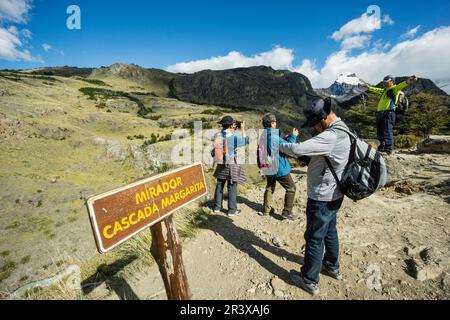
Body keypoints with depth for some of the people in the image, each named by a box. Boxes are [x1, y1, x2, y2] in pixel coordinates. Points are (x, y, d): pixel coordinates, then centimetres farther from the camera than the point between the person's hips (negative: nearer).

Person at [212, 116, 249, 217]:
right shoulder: (233, 137, -18)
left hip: (221, 165, 6)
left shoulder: (217, 135, -3)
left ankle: (217, 207, 27)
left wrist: (232, 129, 19)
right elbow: (245, 140, -3)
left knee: (219, 186, 15)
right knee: (232, 188, 5)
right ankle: (232, 210, 15)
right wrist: (243, 129, 8)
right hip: (231, 165, -5)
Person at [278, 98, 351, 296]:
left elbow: (298, 149, -32)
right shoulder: (341, 130, 6)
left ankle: (309, 281, 23)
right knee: (329, 231, 25)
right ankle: (332, 267, 46)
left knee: (314, 238, 5)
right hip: (333, 194, 10)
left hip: (322, 198, -10)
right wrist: (303, 159, 0)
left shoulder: (330, 136, -27)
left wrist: (279, 145, -13)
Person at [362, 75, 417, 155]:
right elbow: (376, 90, 44)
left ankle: (388, 150, -16)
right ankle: (381, 148, 26)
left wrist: (408, 81, -41)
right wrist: (369, 87, 54)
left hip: (388, 113, -9)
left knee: (387, 132, -15)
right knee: (380, 132, 14)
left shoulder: (394, 89, 1)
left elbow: (401, 85, -21)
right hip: (380, 113, 9)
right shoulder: (385, 90, 25)